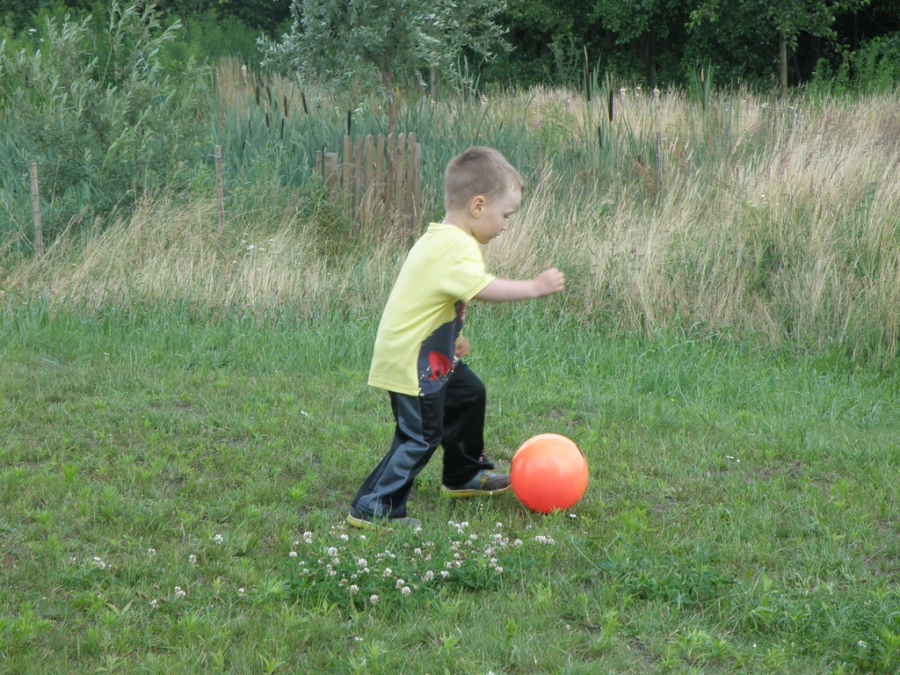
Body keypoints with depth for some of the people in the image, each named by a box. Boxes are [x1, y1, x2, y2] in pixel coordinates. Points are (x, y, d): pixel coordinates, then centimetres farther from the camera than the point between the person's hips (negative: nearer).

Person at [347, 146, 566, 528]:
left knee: (469, 394, 25)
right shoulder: (457, 247, -24)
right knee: (421, 436, -8)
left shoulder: (439, 239, 11)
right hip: (411, 362, -11)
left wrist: (452, 336, 25)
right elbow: (483, 289, -38)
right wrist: (535, 287, -31)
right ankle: (372, 508, -3)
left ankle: (465, 475, 41)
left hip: (432, 356, 11)